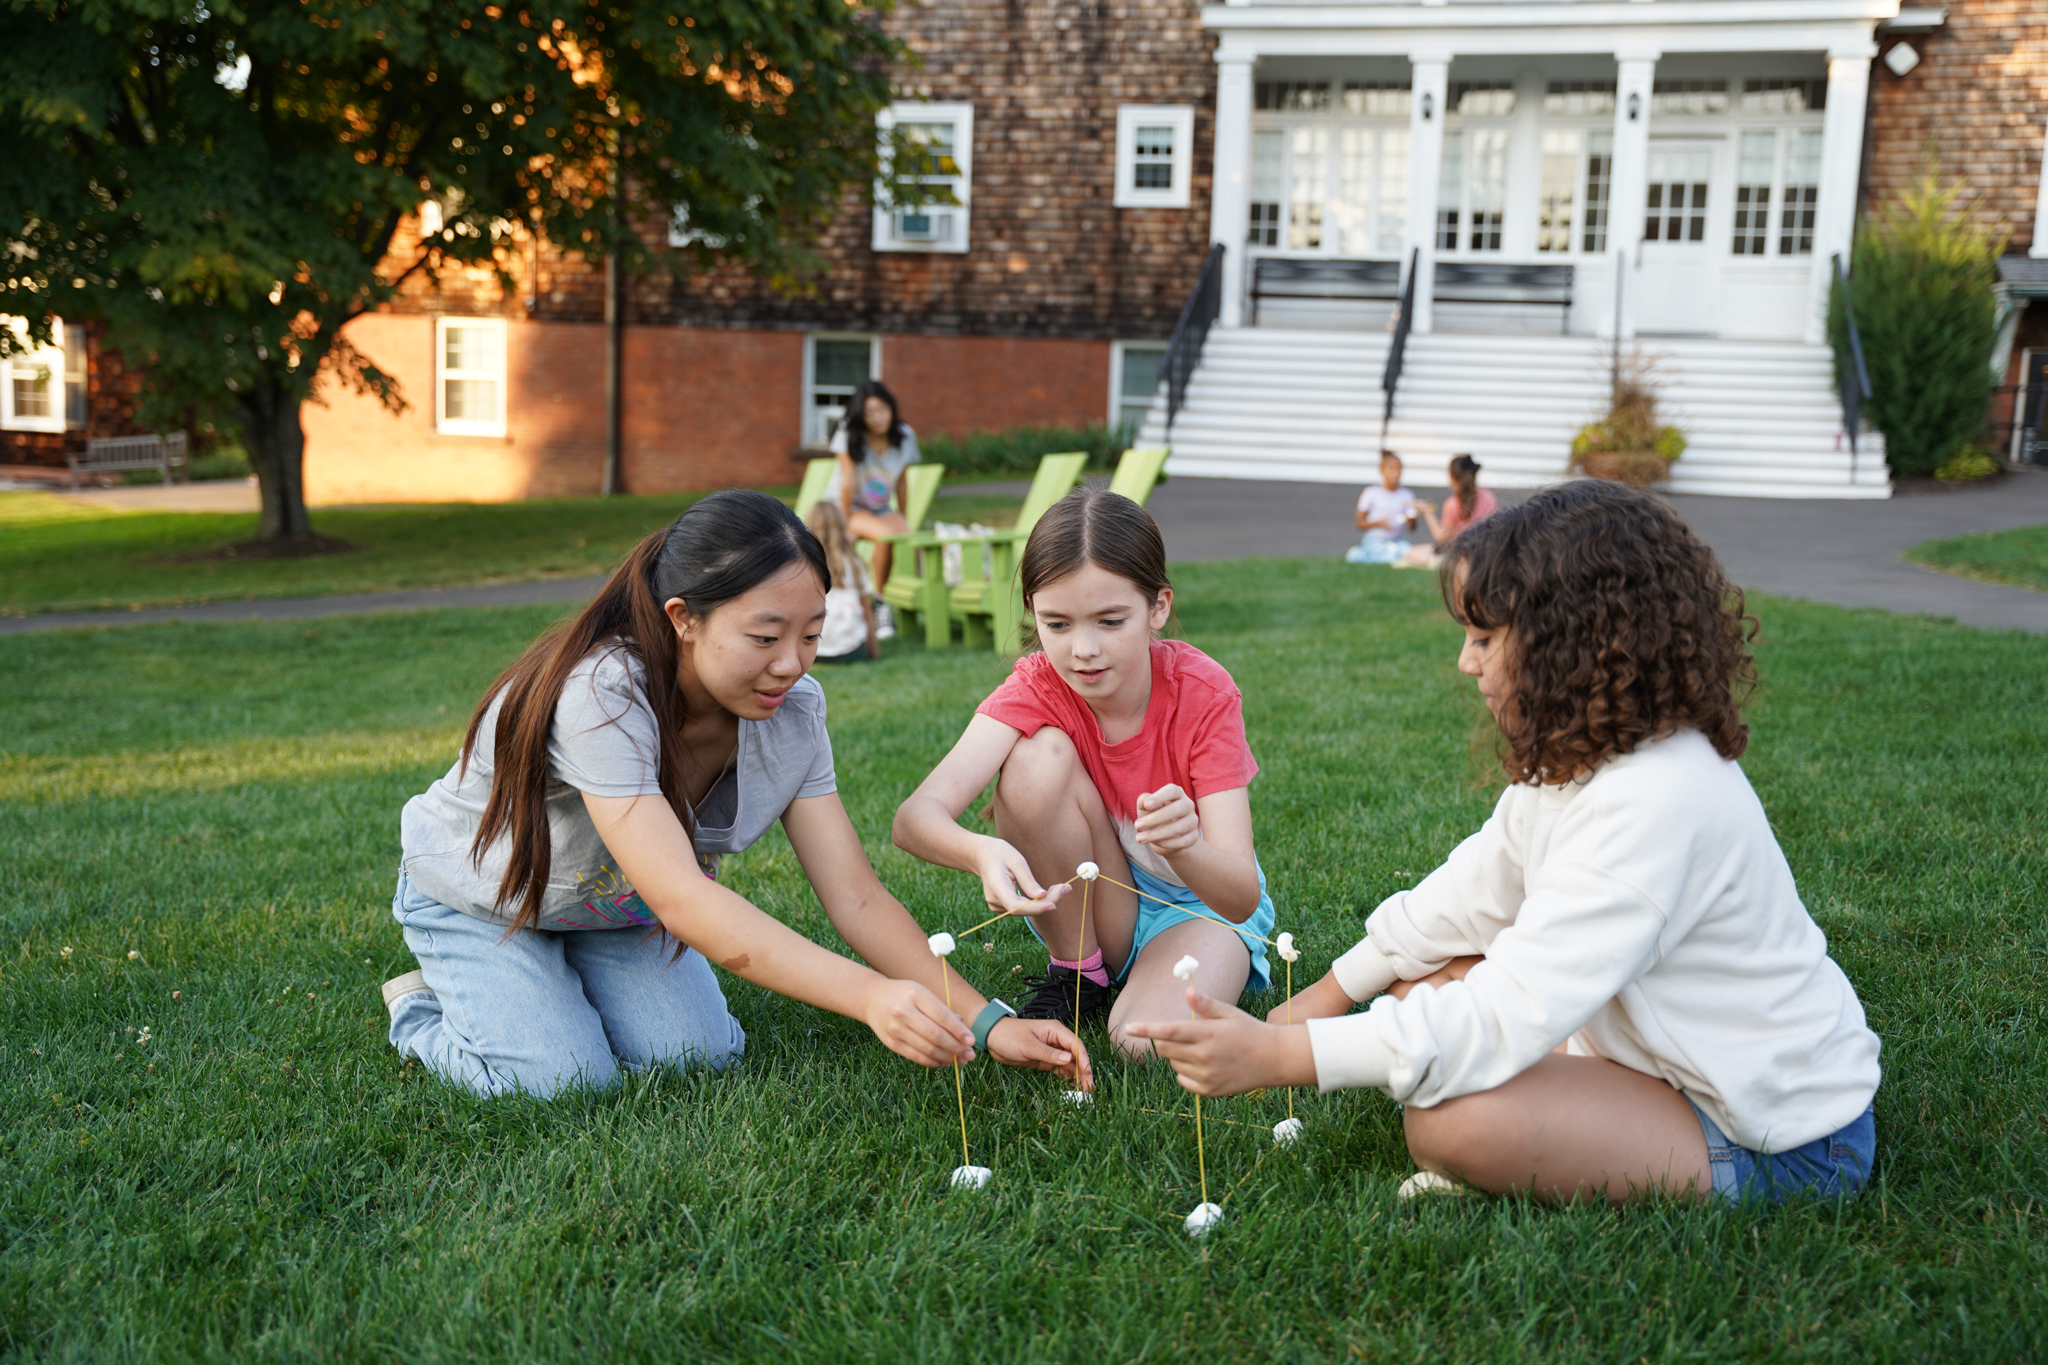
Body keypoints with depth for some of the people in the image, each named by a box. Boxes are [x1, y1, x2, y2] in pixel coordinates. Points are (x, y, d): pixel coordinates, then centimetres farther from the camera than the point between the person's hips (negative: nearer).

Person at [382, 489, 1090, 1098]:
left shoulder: (791, 709, -20)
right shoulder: (601, 697, -40)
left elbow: (857, 898, -19)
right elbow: (682, 900, -48)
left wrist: (987, 1023, -32)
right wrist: (870, 997, -59)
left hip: (620, 903, 5)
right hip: (484, 897, -5)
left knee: (700, 1055, -13)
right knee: (561, 1081, -21)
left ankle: (570, 988, 16)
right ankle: (423, 1005, 9)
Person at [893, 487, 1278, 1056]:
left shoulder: (1203, 694, -22)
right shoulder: (1035, 689, -19)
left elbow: (1242, 897, -29)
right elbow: (915, 817, -35)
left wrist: (1185, 844, -52)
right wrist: (981, 852, -57)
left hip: (1200, 902, -2)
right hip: (1094, 906, 2)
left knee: (1147, 1040, -35)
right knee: (1039, 758, -27)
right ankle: (1078, 974, -8)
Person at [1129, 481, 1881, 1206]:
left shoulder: (1652, 804, -31)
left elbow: (1503, 1018, -33)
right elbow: (1471, 891, 14)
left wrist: (1275, 1055, -30)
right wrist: (1329, 994, 11)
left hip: (1778, 1145, -9)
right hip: (1669, 1055, 9)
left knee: (1452, 1122, -27)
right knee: (1425, 979, 5)